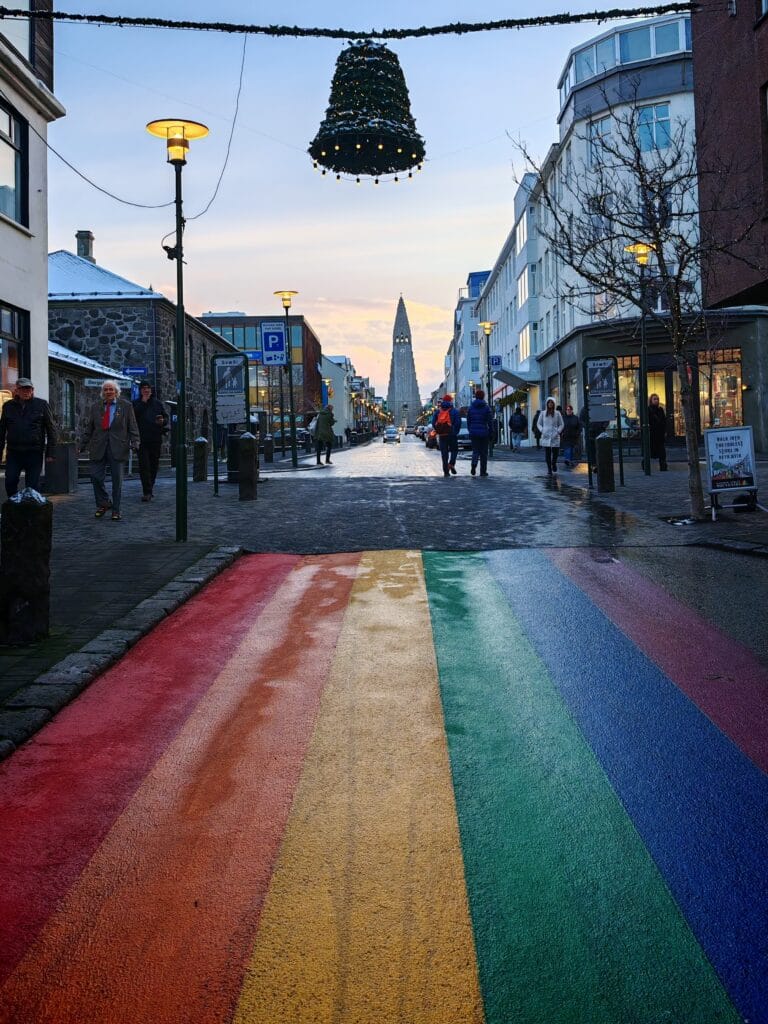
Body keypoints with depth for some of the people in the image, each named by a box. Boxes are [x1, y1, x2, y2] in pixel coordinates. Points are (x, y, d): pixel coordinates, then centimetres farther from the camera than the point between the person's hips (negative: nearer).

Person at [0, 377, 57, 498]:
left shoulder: (42, 405, 4)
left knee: (32, 486, 0)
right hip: (13, 453, 2)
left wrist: (50, 453, -4)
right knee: (10, 483, -2)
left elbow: (51, 430, 2)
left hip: (34, 453, -2)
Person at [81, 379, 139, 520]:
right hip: (98, 448, 2)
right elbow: (89, 428, 13)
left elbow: (133, 427, 3)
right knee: (96, 477, -3)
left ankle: (116, 510, 11)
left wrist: (134, 443, -8)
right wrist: (83, 445, 8)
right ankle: (103, 503, 17)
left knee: (117, 479, 2)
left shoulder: (126, 406, 4)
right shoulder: (95, 407, 11)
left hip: (117, 448, -2)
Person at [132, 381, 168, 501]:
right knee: (144, 465, -11)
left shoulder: (157, 404, 13)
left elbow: (166, 417, 16)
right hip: (142, 439, -3)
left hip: (155, 439, 3)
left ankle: (149, 490, 21)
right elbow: (133, 416, -12)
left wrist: (163, 421, -8)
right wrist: (143, 402, -11)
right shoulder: (136, 404, 5)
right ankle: (147, 492, -14)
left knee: (153, 465, 9)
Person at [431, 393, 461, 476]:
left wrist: (438, 431, 14)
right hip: (452, 435, -2)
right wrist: (456, 432, 5)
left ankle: (446, 471, 0)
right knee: (454, 450, 13)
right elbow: (458, 423, -7)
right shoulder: (454, 411, 0)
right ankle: (451, 464, -11)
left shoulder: (437, 411, 9)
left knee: (444, 453, 4)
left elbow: (433, 423, 4)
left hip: (441, 435, 2)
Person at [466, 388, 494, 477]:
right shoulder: (486, 407, -5)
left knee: (475, 451, 7)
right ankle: (483, 471, 11)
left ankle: (474, 465, -22)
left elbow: (468, 421, 7)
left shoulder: (470, 407, 4)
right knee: (484, 452, 8)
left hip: (473, 433, 2)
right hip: (484, 432, -2)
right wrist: (491, 432, 2)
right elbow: (490, 421, -6)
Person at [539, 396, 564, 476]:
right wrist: (542, 430, -3)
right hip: (546, 436, 0)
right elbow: (539, 423, 13)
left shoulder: (557, 413, 5)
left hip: (555, 437, 0)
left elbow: (562, 424, 10)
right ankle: (549, 469, 3)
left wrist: (558, 431, -5)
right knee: (547, 453, -3)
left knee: (556, 452, -3)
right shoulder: (543, 413, 7)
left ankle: (554, 463, 28)